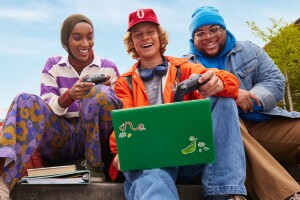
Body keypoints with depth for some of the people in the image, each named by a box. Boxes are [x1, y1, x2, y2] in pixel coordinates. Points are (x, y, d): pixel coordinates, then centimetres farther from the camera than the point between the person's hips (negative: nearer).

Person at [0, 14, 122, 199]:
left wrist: (106, 93, -19)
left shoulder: (108, 67, 4)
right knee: (26, 101, -24)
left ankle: (95, 167, -18)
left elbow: (120, 107, 4)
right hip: (62, 139, 1)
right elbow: (47, 109, -3)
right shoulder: (53, 66, 6)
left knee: (100, 94, -28)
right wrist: (70, 96, -24)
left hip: (96, 141, -1)